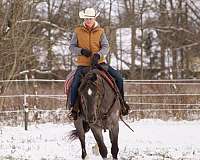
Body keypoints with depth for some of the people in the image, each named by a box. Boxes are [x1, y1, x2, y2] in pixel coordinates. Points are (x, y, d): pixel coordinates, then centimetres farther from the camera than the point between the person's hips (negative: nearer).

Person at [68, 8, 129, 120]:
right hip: (83, 64, -1)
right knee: (75, 84, -25)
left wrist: (98, 54, -21)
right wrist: (81, 51, -14)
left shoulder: (100, 32, 6)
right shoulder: (78, 31, 5)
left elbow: (106, 47, -1)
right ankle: (72, 107, -7)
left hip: (99, 63, 1)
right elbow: (72, 47, 6)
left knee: (118, 77, -10)